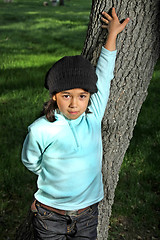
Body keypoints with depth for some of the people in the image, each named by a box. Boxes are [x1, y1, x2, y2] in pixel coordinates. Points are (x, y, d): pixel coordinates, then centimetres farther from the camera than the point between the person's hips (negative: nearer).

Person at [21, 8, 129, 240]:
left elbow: (103, 75, 4)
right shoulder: (40, 130, -18)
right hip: (50, 215, -2)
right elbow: (31, 162, 2)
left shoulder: (94, 117, -9)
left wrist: (112, 34, 12)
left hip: (88, 213, 3)